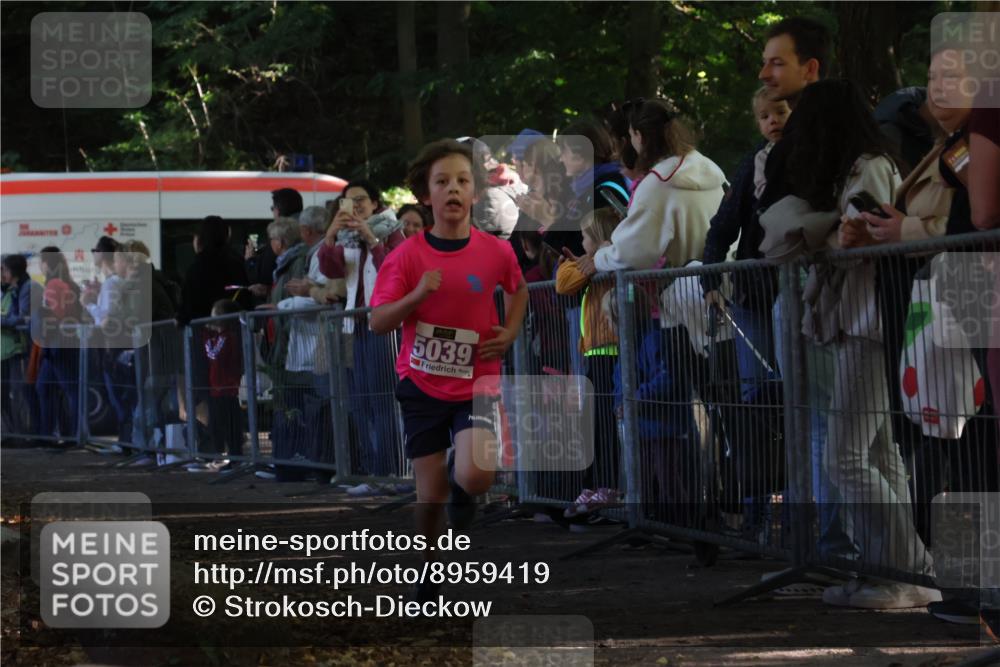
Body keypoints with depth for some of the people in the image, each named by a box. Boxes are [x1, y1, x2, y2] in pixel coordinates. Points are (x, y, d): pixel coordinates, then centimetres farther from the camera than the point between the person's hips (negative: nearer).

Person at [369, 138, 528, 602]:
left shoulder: (496, 251, -6)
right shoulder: (407, 256, -9)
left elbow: (518, 290, 16)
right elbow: (377, 322, -9)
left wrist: (510, 332, 1)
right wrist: (418, 295, -24)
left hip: (476, 382, 0)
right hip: (421, 385, 0)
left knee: (475, 476, -22)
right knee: (430, 494, 3)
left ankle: (461, 481, 16)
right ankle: (427, 583, 23)